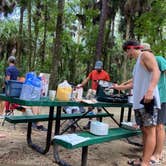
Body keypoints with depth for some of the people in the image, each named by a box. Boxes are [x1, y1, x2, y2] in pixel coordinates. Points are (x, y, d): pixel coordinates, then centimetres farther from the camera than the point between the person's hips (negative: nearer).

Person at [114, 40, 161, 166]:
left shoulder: (145, 55, 0)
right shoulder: (138, 63, 26)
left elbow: (156, 71, -16)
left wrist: (150, 90, -29)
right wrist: (119, 87, 39)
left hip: (148, 100, -9)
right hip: (139, 102, 9)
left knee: (150, 131, -7)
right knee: (144, 130, 10)